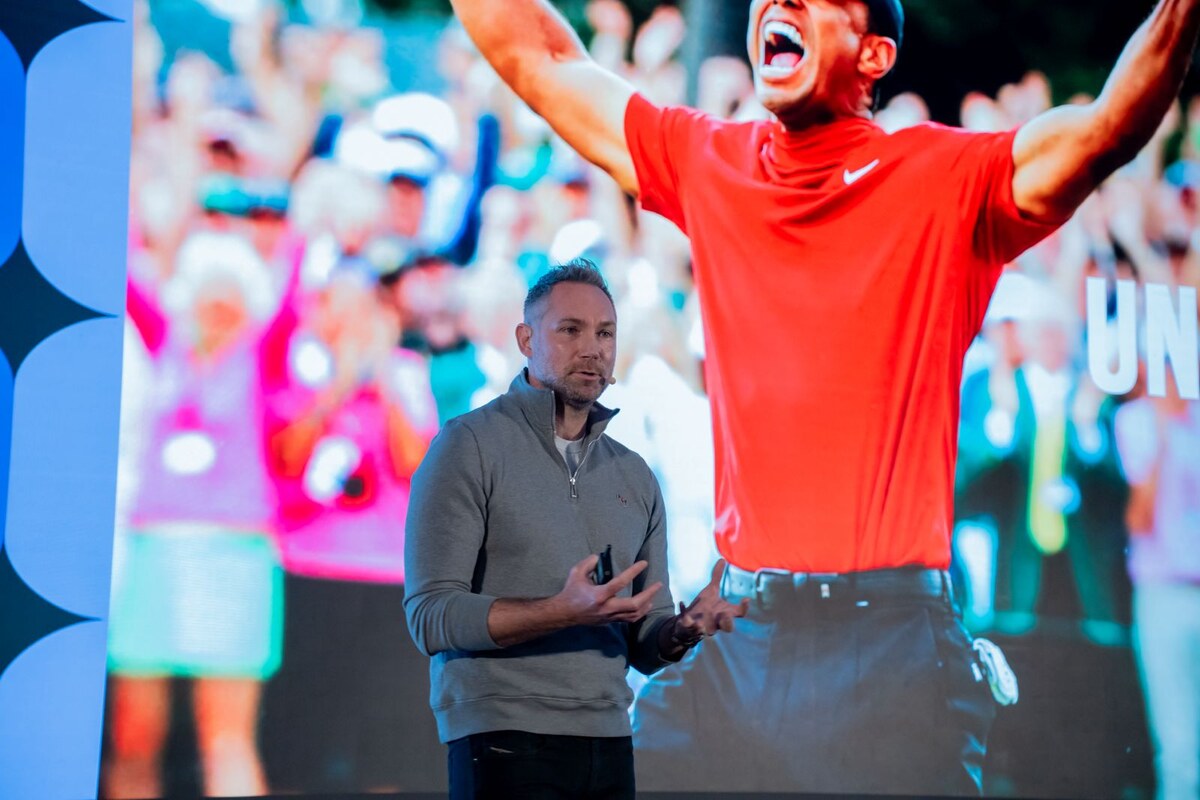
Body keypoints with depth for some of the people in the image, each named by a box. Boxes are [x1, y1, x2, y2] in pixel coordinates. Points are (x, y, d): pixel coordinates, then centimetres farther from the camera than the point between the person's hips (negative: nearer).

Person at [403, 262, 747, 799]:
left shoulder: (636, 478, 12)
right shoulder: (469, 446, -4)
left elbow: (643, 648, 14)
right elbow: (431, 617, -12)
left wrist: (682, 630, -8)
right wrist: (567, 612, -23)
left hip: (609, 744, 5)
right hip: (507, 747, -5)